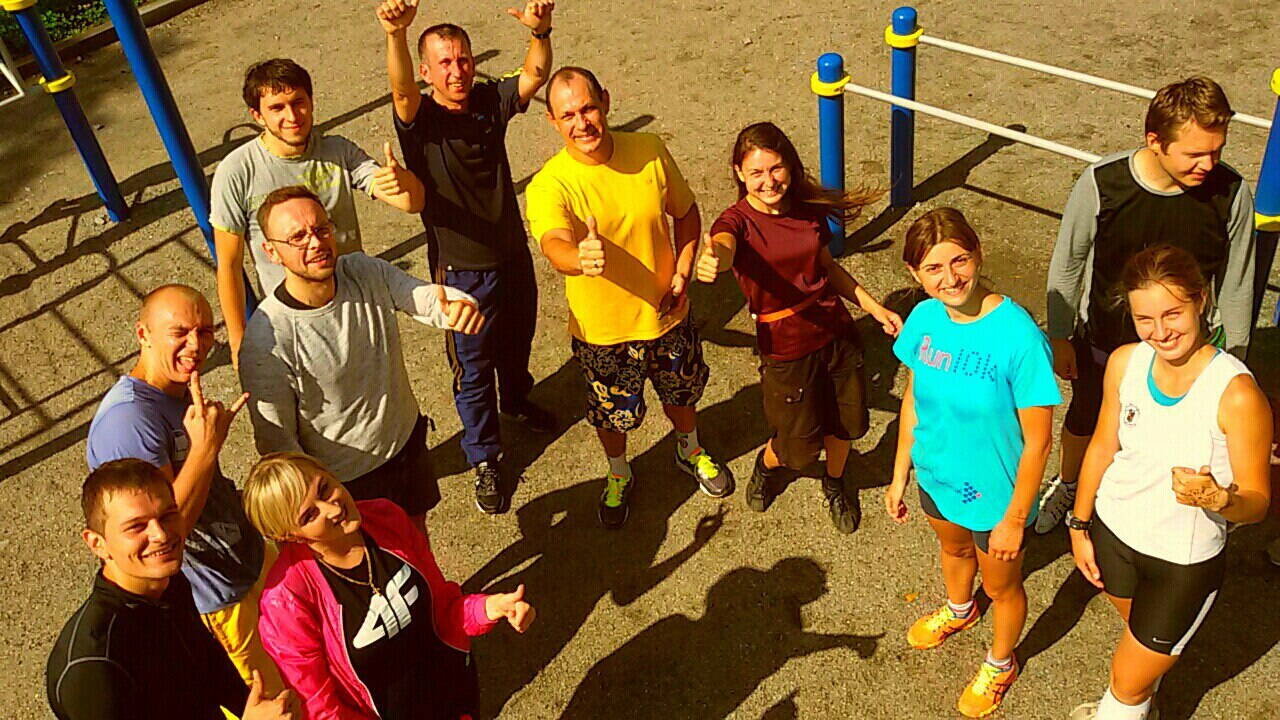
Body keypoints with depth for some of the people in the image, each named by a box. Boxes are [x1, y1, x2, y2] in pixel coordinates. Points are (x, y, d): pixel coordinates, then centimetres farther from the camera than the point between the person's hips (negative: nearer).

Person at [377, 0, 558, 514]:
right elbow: (401, 90, -39)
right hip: (461, 269, -5)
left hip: (513, 254, 5)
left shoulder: (490, 101, -5)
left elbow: (535, 75, -21)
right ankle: (484, 460, 28)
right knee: (473, 370, 9)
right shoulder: (420, 118, -17)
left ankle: (517, 402, 58)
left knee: (516, 343, 28)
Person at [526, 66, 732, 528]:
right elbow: (554, 244, -45)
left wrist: (682, 271, -9)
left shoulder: (649, 152, -13)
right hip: (603, 331, -2)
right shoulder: (549, 186, -24)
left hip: (666, 314, 3)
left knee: (682, 391, 27)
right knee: (612, 415, 19)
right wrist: (580, 259, -68)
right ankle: (618, 474, 53)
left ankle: (690, 451, 60)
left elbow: (685, 213, 3)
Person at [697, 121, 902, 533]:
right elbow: (723, 247, -43)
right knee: (799, 445, 9)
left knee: (844, 423, 18)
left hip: (836, 332, 4)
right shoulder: (738, 221, -18)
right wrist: (711, 262, -68)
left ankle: (835, 486, 51)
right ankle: (767, 466, 46)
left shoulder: (808, 208, -2)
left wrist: (873, 307, 9)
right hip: (786, 348, -4)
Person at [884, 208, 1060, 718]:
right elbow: (913, 399, 0)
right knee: (954, 549, 34)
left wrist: (1014, 519, -16)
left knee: (1001, 586, 23)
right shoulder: (924, 319, -16)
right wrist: (899, 477, 5)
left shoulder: (1018, 336, -32)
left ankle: (1000, 665, 53)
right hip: (936, 477, 5)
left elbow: (1037, 443, -23)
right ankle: (959, 611, 67)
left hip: (995, 495, -5)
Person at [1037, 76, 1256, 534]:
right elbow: (1067, 264, -10)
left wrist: (1233, 364, 1)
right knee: (1084, 420, 26)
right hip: (1102, 343, 1)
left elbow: (1236, 286, -8)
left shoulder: (1231, 193, -22)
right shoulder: (1101, 182, -25)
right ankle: (1068, 484, 57)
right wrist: (1059, 339, -2)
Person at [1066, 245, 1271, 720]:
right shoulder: (1125, 363, -14)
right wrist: (1080, 525, 7)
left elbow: (1257, 501, -19)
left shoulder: (1237, 394, -29)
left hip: (1185, 562, -4)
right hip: (1112, 531, 4)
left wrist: (1217, 499, -40)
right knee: (1138, 629, 32)